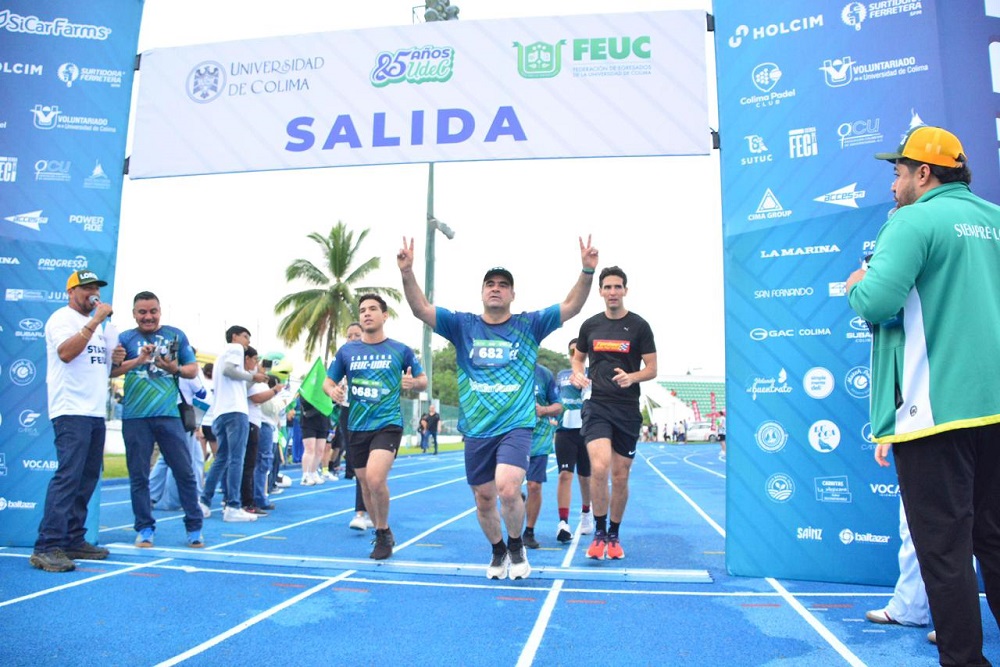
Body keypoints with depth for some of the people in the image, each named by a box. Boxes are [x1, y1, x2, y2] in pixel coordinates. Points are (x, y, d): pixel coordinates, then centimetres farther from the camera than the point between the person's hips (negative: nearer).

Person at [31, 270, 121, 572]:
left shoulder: (96, 325, 22)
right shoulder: (62, 318, -3)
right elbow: (65, 352, -22)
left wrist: (116, 358, 8)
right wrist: (95, 321, -20)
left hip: (95, 412, 9)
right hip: (71, 411, -9)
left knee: (87, 478, 9)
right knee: (68, 475, -17)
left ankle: (73, 540, 15)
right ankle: (47, 547, -16)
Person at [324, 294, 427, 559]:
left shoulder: (401, 350, 1)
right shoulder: (346, 351, 6)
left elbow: (423, 380, 9)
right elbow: (328, 381, 12)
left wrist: (414, 382, -14)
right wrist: (332, 390, -12)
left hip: (388, 423, -4)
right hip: (357, 427, 4)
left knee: (375, 478, -23)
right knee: (366, 486, 10)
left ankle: (383, 532, 1)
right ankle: (383, 535, 32)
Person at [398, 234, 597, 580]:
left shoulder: (529, 325, 2)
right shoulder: (463, 325, 4)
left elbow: (572, 305, -5)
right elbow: (421, 309, -5)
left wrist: (587, 270, -21)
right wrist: (407, 272, -21)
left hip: (516, 425, -2)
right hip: (476, 430, 3)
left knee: (508, 488, -22)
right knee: (484, 499, 11)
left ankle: (517, 545, 7)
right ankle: (498, 552, 38)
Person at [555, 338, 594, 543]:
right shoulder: (561, 375, 12)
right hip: (565, 431, 1)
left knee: (585, 477, 13)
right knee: (565, 475, -13)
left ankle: (586, 512, 37)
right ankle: (563, 522, -15)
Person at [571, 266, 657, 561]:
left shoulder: (639, 326, 0)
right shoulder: (590, 325, 7)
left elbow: (652, 369, 1)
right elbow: (578, 357, 20)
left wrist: (632, 377, -20)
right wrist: (577, 374, -3)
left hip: (627, 409, 0)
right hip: (597, 406, 0)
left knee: (620, 477, 7)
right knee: (599, 467, -19)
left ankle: (614, 536, 27)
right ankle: (599, 532, 0)